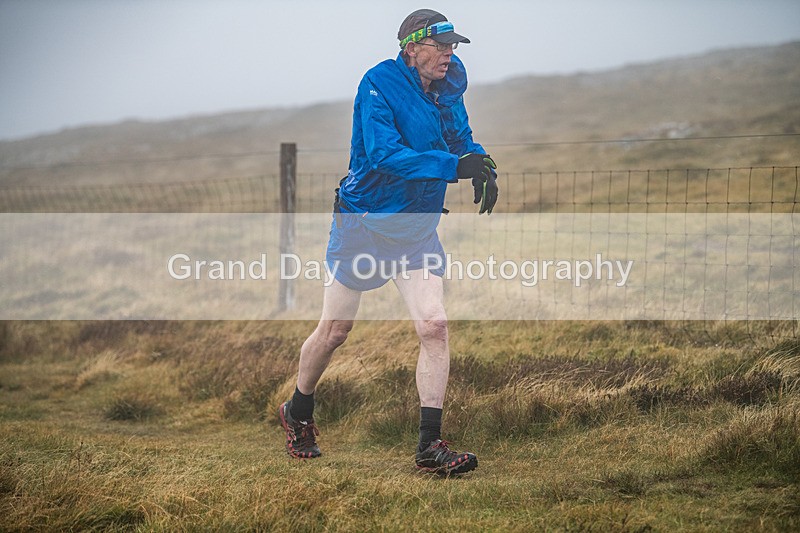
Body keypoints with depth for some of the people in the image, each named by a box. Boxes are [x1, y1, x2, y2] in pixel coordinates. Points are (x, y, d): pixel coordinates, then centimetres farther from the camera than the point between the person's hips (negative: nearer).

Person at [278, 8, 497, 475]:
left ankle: (431, 445, -8)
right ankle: (299, 414, 35)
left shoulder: (447, 91, 1)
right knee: (335, 332, 9)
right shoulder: (380, 85, -18)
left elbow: (462, 140, 14)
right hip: (364, 224, -5)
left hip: (418, 230, 5)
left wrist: (483, 166, -10)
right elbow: (385, 155, -30)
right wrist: (455, 165, -37)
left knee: (434, 325, -11)